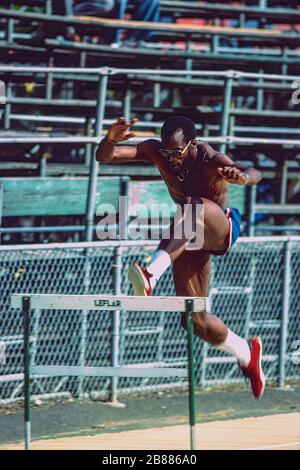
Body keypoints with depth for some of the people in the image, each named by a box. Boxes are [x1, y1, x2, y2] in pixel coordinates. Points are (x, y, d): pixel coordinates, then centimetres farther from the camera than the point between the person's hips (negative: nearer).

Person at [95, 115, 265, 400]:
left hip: (222, 228, -5)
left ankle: (152, 274, -56)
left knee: (194, 206, -41)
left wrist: (242, 176, -70)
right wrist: (111, 139, -43)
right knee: (195, 321, 0)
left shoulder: (212, 161, -28)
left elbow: (254, 174, -46)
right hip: (189, 238, 5)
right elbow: (103, 157, -20)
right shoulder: (156, 152, -15)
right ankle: (247, 355, 28)